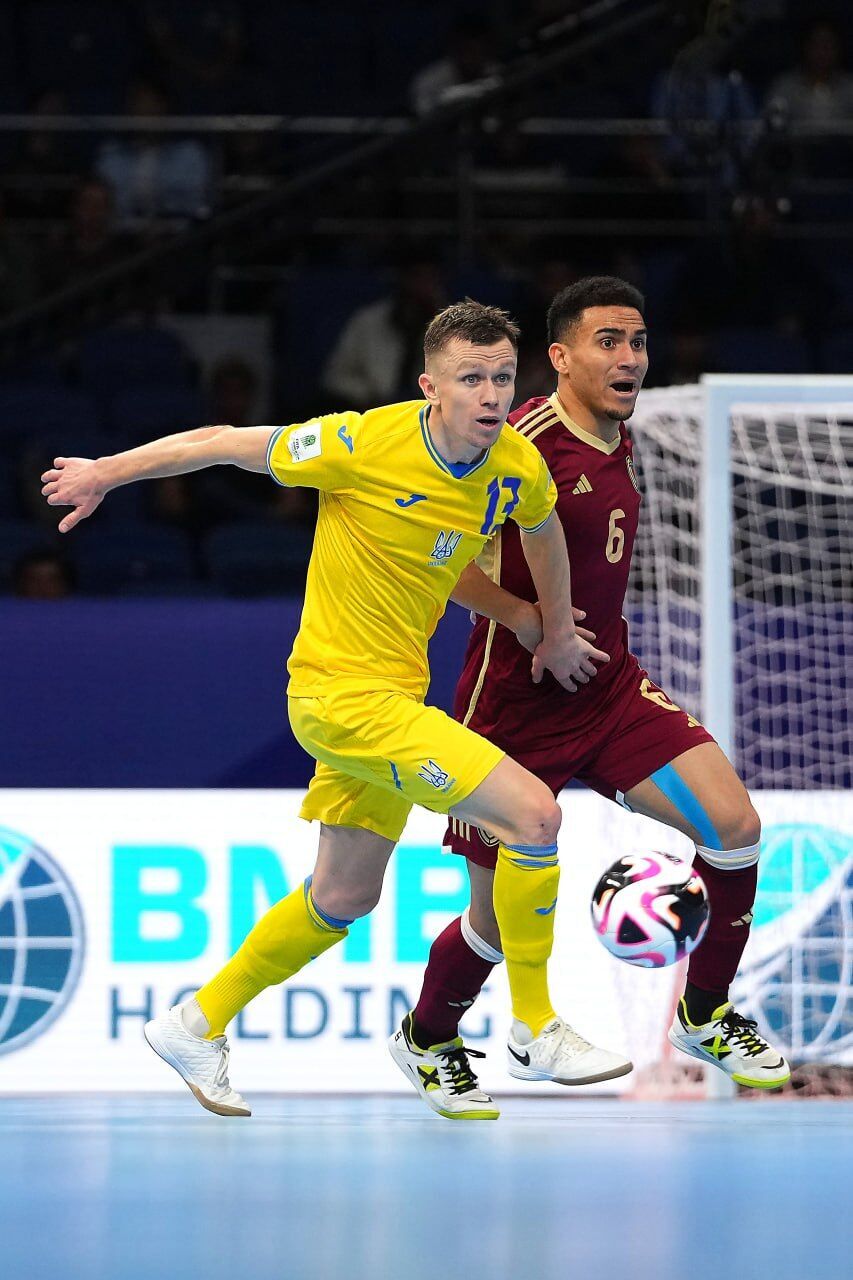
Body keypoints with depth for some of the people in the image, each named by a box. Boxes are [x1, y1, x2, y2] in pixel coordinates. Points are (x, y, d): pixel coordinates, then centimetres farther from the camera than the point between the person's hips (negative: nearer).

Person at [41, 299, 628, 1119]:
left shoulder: (519, 467, -4)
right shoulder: (365, 446, -22)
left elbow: (541, 526, 22)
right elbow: (227, 444, -9)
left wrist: (557, 631, 31)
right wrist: (105, 472, 1)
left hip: (394, 695, 8)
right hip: (340, 691, -8)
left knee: (345, 898, 18)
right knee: (534, 813, -17)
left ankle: (197, 1026, 35)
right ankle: (537, 1031, -3)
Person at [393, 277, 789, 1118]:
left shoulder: (619, 442, 9)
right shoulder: (525, 443, -17)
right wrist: (523, 620, -21)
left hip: (610, 690, 7)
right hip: (515, 701, -7)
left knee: (734, 825, -11)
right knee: (501, 917, 3)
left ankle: (705, 1016, 7)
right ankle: (425, 1039, 33)